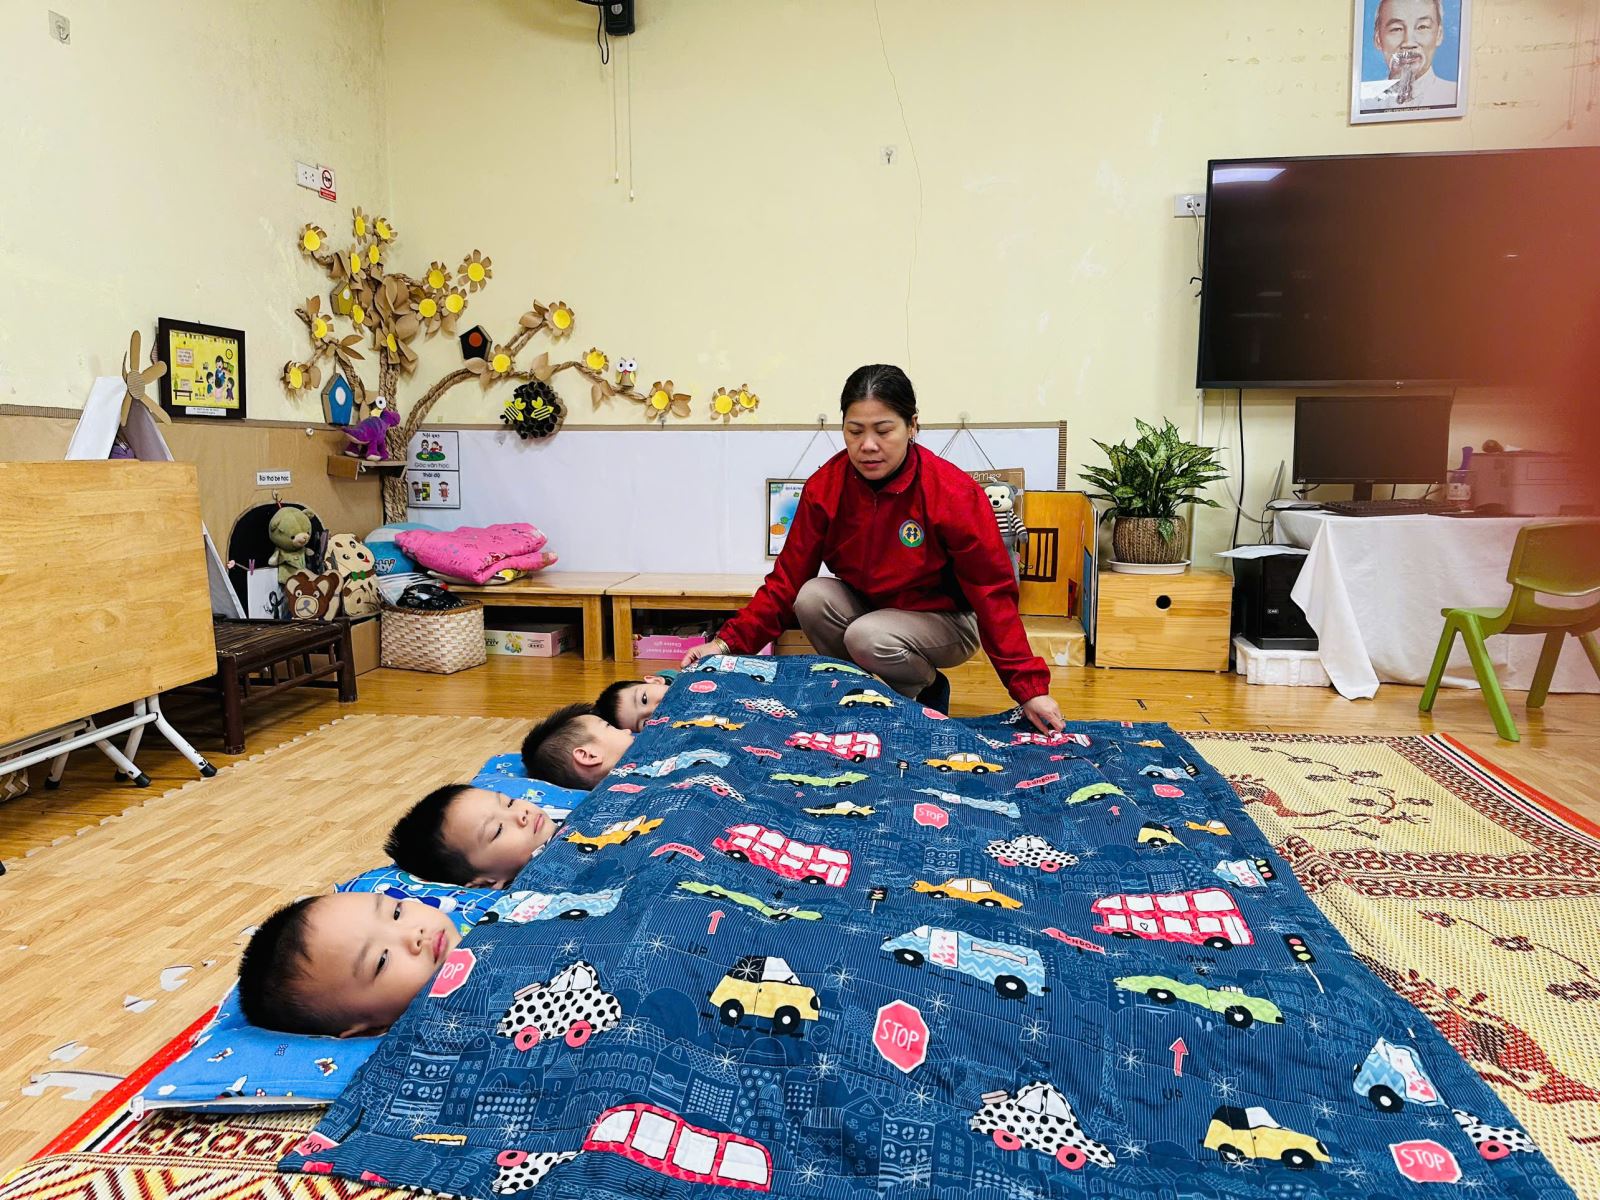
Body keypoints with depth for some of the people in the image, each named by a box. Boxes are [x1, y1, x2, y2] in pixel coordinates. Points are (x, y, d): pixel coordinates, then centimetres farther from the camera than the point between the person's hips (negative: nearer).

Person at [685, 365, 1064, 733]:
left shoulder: (954, 493, -24)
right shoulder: (825, 486, -14)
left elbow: (992, 593, -20)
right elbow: (788, 578, -11)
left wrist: (1029, 688, -23)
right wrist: (729, 641, -22)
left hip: (944, 620, -4)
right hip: (868, 605, 4)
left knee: (868, 637, -33)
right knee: (812, 598, -25)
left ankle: (929, 689, 1)